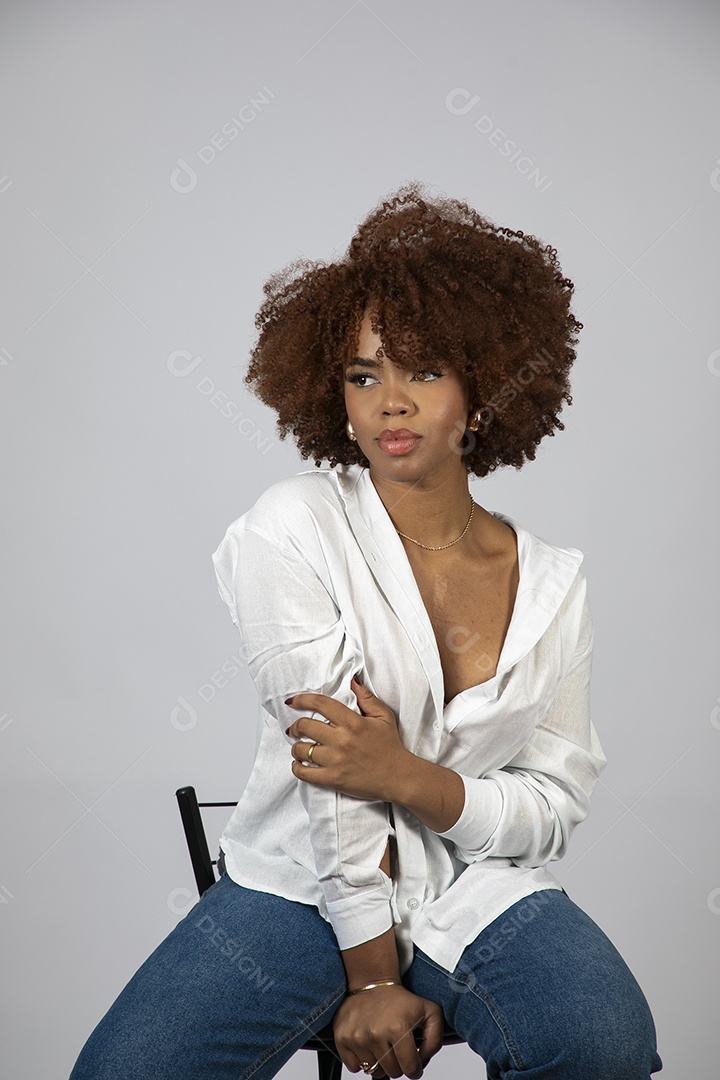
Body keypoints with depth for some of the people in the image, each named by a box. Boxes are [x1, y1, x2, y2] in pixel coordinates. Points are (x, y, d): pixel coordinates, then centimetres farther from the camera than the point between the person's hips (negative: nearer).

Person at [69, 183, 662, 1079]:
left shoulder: (553, 583, 2)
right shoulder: (294, 528, -9)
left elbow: (556, 807, 1)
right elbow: (328, 774, -13)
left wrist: (412, 779, -17)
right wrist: (374, 979, -13)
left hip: (482, 889, 2)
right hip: (306, 888, -1)